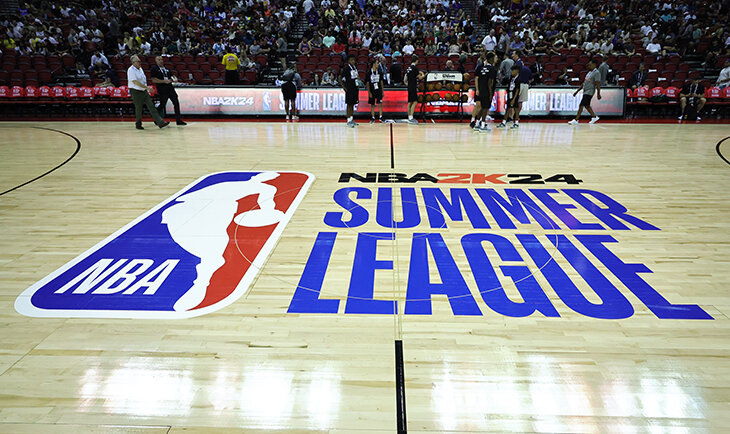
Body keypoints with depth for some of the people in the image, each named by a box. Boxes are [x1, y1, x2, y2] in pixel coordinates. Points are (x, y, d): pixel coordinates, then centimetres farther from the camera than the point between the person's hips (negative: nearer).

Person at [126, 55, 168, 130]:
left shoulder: (140, 69, 12)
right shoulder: (131, 70, -13)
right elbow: (136, 82, -21)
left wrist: (147, 89, 19)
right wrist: (147, 87, -23)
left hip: (144, 91, 7)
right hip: (136, 92, -7)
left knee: (151, 107, -2)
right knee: (138, 109, 2)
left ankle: (160, 123, -8)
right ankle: (138, 125, 18)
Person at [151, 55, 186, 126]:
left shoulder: (166, 68, 17)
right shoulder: (154, 69, -2)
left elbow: (172, 75, 26)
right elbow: (154, 80, -11)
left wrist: (175, 79, 2)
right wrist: (164, 81, -19)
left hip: (170, 88, 6)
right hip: (162, 90, -6)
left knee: (176, 103, 0)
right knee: (162, 105, 0)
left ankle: (179, 120, 5)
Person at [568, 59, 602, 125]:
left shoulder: (596, 73, -10)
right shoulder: (589, 72, 17)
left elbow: (598, 84, -16)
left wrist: (598, 94, -20)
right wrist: (577, 91, 20)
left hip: (589, 92, -9)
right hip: (585, 92, 9)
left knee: (581, 105, -11)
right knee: (586, 105, 15)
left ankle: (576, 120, -9)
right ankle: (594, 117, 28)